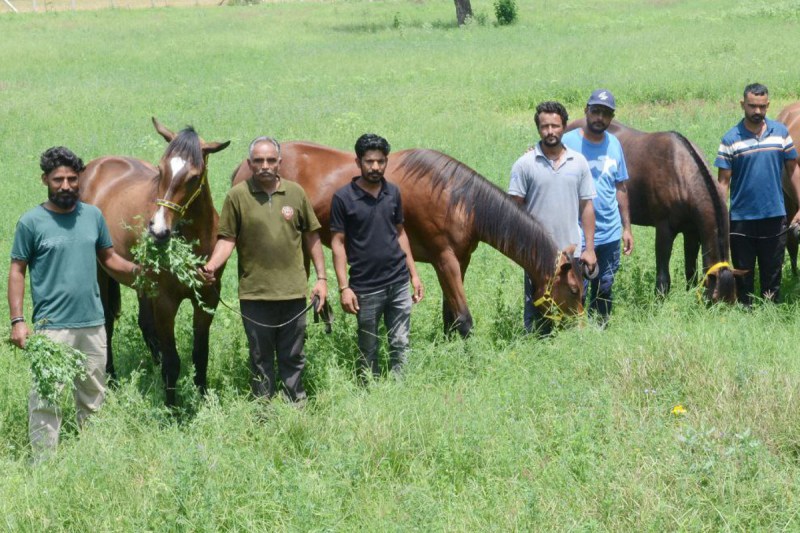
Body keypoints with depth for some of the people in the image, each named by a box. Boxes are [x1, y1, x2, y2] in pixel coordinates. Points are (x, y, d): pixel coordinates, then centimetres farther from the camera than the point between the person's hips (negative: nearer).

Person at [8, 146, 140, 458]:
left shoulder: (93, 216, 7)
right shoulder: (31, 222, -5)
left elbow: (109, 258, 15)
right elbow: (17, 272, -3)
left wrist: (138, 271, -3)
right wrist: (17, 321, -11)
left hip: (93, 324, 5)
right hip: (51, 328, -5)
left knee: (93, 397, 14)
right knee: (46, 400, -6)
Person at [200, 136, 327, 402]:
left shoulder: (296, 193, 3)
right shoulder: (237, 196, -4)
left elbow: (312, 236, 9)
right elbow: (227, 239, -3)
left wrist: (321, 277, 6)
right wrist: (212, 265, -21)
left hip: (293, 291, 2)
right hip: (254, 293, -1)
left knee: (293, 357, 12)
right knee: (260, 358, 9)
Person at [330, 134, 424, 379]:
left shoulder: (393, 193, 5)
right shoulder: (343, 198, -8)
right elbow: (338, 243, -7)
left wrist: (414, 275, 10)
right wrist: (344, 287, -13)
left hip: (398, 283, 4)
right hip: (366, 287, -4)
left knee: (400, 345, 5)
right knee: (368, 352, 7)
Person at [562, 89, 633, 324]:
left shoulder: (614, 144, 7)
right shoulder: (568, 142, -8)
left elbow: (620, 188, 14)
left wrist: (626, 227, 12)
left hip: (610, 234, 5)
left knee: (604, 290, 13)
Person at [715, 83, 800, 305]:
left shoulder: (781, 132, 1)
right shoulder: (731, 139, -5)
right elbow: (723, 181, -5)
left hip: (774, 217, 2)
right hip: (741, 220, -1)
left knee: (772, 275, 10)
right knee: (743, 276, 8)